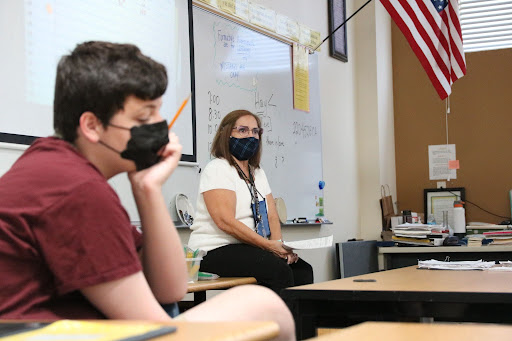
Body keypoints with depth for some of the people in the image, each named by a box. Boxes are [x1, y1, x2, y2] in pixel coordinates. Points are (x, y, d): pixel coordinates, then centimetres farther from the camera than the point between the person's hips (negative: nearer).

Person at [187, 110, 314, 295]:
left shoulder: (258, 173, 21)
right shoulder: (217, 169, -6)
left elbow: (272, 215, 14)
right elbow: (226, 221, -17)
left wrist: (279, 245, -8)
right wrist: (269, 245, -20)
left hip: (251, 249, 8)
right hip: (215, 252, -8)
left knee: (303, 270, -14)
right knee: (279, 271, -29)